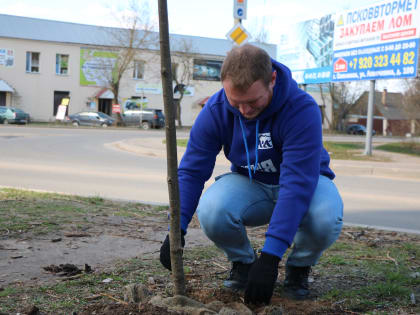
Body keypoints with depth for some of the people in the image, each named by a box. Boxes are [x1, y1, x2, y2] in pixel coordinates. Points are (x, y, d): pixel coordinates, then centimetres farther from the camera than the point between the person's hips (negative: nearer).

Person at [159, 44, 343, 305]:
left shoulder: (302, 109, -32)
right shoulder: (215, 111, -19)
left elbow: (297, 182, -37)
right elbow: (192, 170, -15)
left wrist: (270, 256, -43)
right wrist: (177, 229, -29)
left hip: (305, 181, -2)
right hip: (250, 184, 2)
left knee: (326, 218, -37)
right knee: (211, 211, -31)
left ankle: (299, 267, -1)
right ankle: (243, 262, 2)